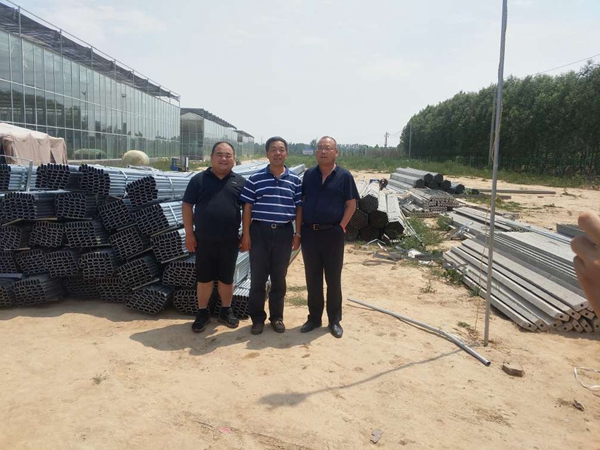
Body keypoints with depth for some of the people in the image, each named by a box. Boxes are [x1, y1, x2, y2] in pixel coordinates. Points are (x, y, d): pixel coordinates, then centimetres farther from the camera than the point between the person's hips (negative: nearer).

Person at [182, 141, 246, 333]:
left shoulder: (240, 182, 4)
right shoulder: (199, 179, 1)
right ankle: (202, 312, 24)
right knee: (204, 278, 10)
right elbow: (187, 205, 1)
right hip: (204, 240, -1)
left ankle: (226, 311, 28)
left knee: (226, 278, 12)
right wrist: (189, 233, -4)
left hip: (230, 240, 1)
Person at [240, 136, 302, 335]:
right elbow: (247, 208, 0)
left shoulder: (295, 180, 4)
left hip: (284, 233, 1)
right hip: (259, 231, -1)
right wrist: (246, 234, -5)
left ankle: (277, 317, 26)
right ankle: (257, 318, 20)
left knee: (279, 278, 11)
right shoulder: (255, 179, -1)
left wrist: (298, 234, 2)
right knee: (258, 277, 5)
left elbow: (299, 208, 7)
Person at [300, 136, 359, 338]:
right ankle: (314, 318, 24)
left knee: (333, 279, 7)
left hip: (332, 233, -3)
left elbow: (351, 205, -1)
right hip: (309, 233, 3)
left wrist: (341, 226, -9)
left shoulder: (344, 176, -3)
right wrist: (300, 227, 2)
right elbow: (301, 201, 11)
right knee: (312, 279, 10)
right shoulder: (308, 174, 6)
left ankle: (334, 320, 19)